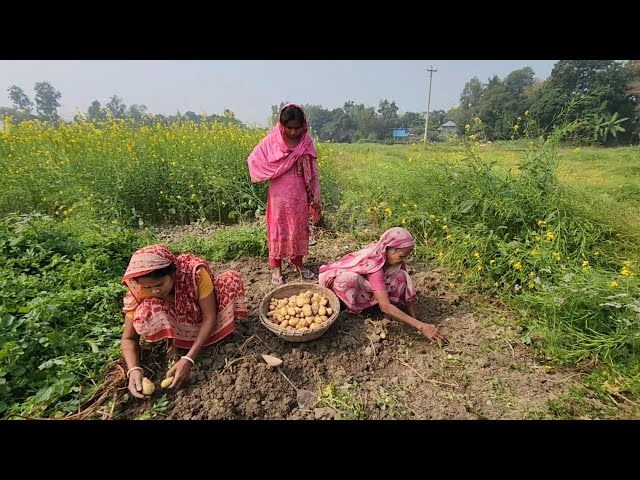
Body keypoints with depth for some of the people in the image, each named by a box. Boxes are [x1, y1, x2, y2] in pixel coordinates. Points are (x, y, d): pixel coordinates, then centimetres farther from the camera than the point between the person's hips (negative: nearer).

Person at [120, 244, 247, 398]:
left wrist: (189, 359, -35)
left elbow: (209, 317, -28)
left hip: (203, 318, -1)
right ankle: (174, 342, -1)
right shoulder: (138, 292, -26)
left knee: (232, 279, -28)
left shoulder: (195, 272, -34)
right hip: (177, 324, 1)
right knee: (143, 316, -32)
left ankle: (225, 330, -4)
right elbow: (129, 338, -15)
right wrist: (134, 369, -34)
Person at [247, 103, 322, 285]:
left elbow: (312, 171, 3)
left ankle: (298, 264, 29)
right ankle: (276, 268, 19)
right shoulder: (272, 140, -7)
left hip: (300, 195, 2)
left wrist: (314, 197, 2)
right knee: (278, 230, 6)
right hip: (279, 195, -2)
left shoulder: (306, 142, -1)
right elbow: (253, 159, 1)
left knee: (299, 229, 12)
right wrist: (263, 176, -5)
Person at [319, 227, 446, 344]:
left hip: (364, 285, 6)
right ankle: (355, 309, -14)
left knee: (401, 277, -20)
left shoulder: (390, 257, -19)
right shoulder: (374, 264, -38)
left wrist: (416, 319, -22)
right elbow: (385, 306, -42)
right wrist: (421, 326, -42)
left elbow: (407, 288, -13)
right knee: (350, 279, -43)